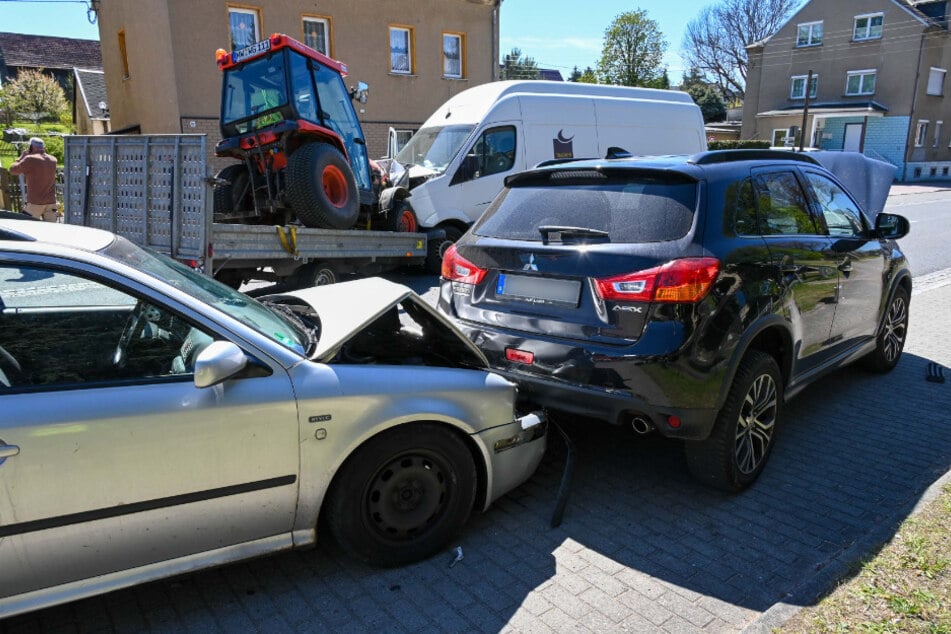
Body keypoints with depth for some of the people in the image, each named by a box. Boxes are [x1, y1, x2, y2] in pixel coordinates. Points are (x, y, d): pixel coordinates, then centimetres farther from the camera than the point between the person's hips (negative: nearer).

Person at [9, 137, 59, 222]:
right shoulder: (53, 160, 7)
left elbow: (12, 170, 2)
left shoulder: (30, 159, -10)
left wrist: (23, 155, 9)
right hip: (51, 202, 4)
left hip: (35, 202, -4)